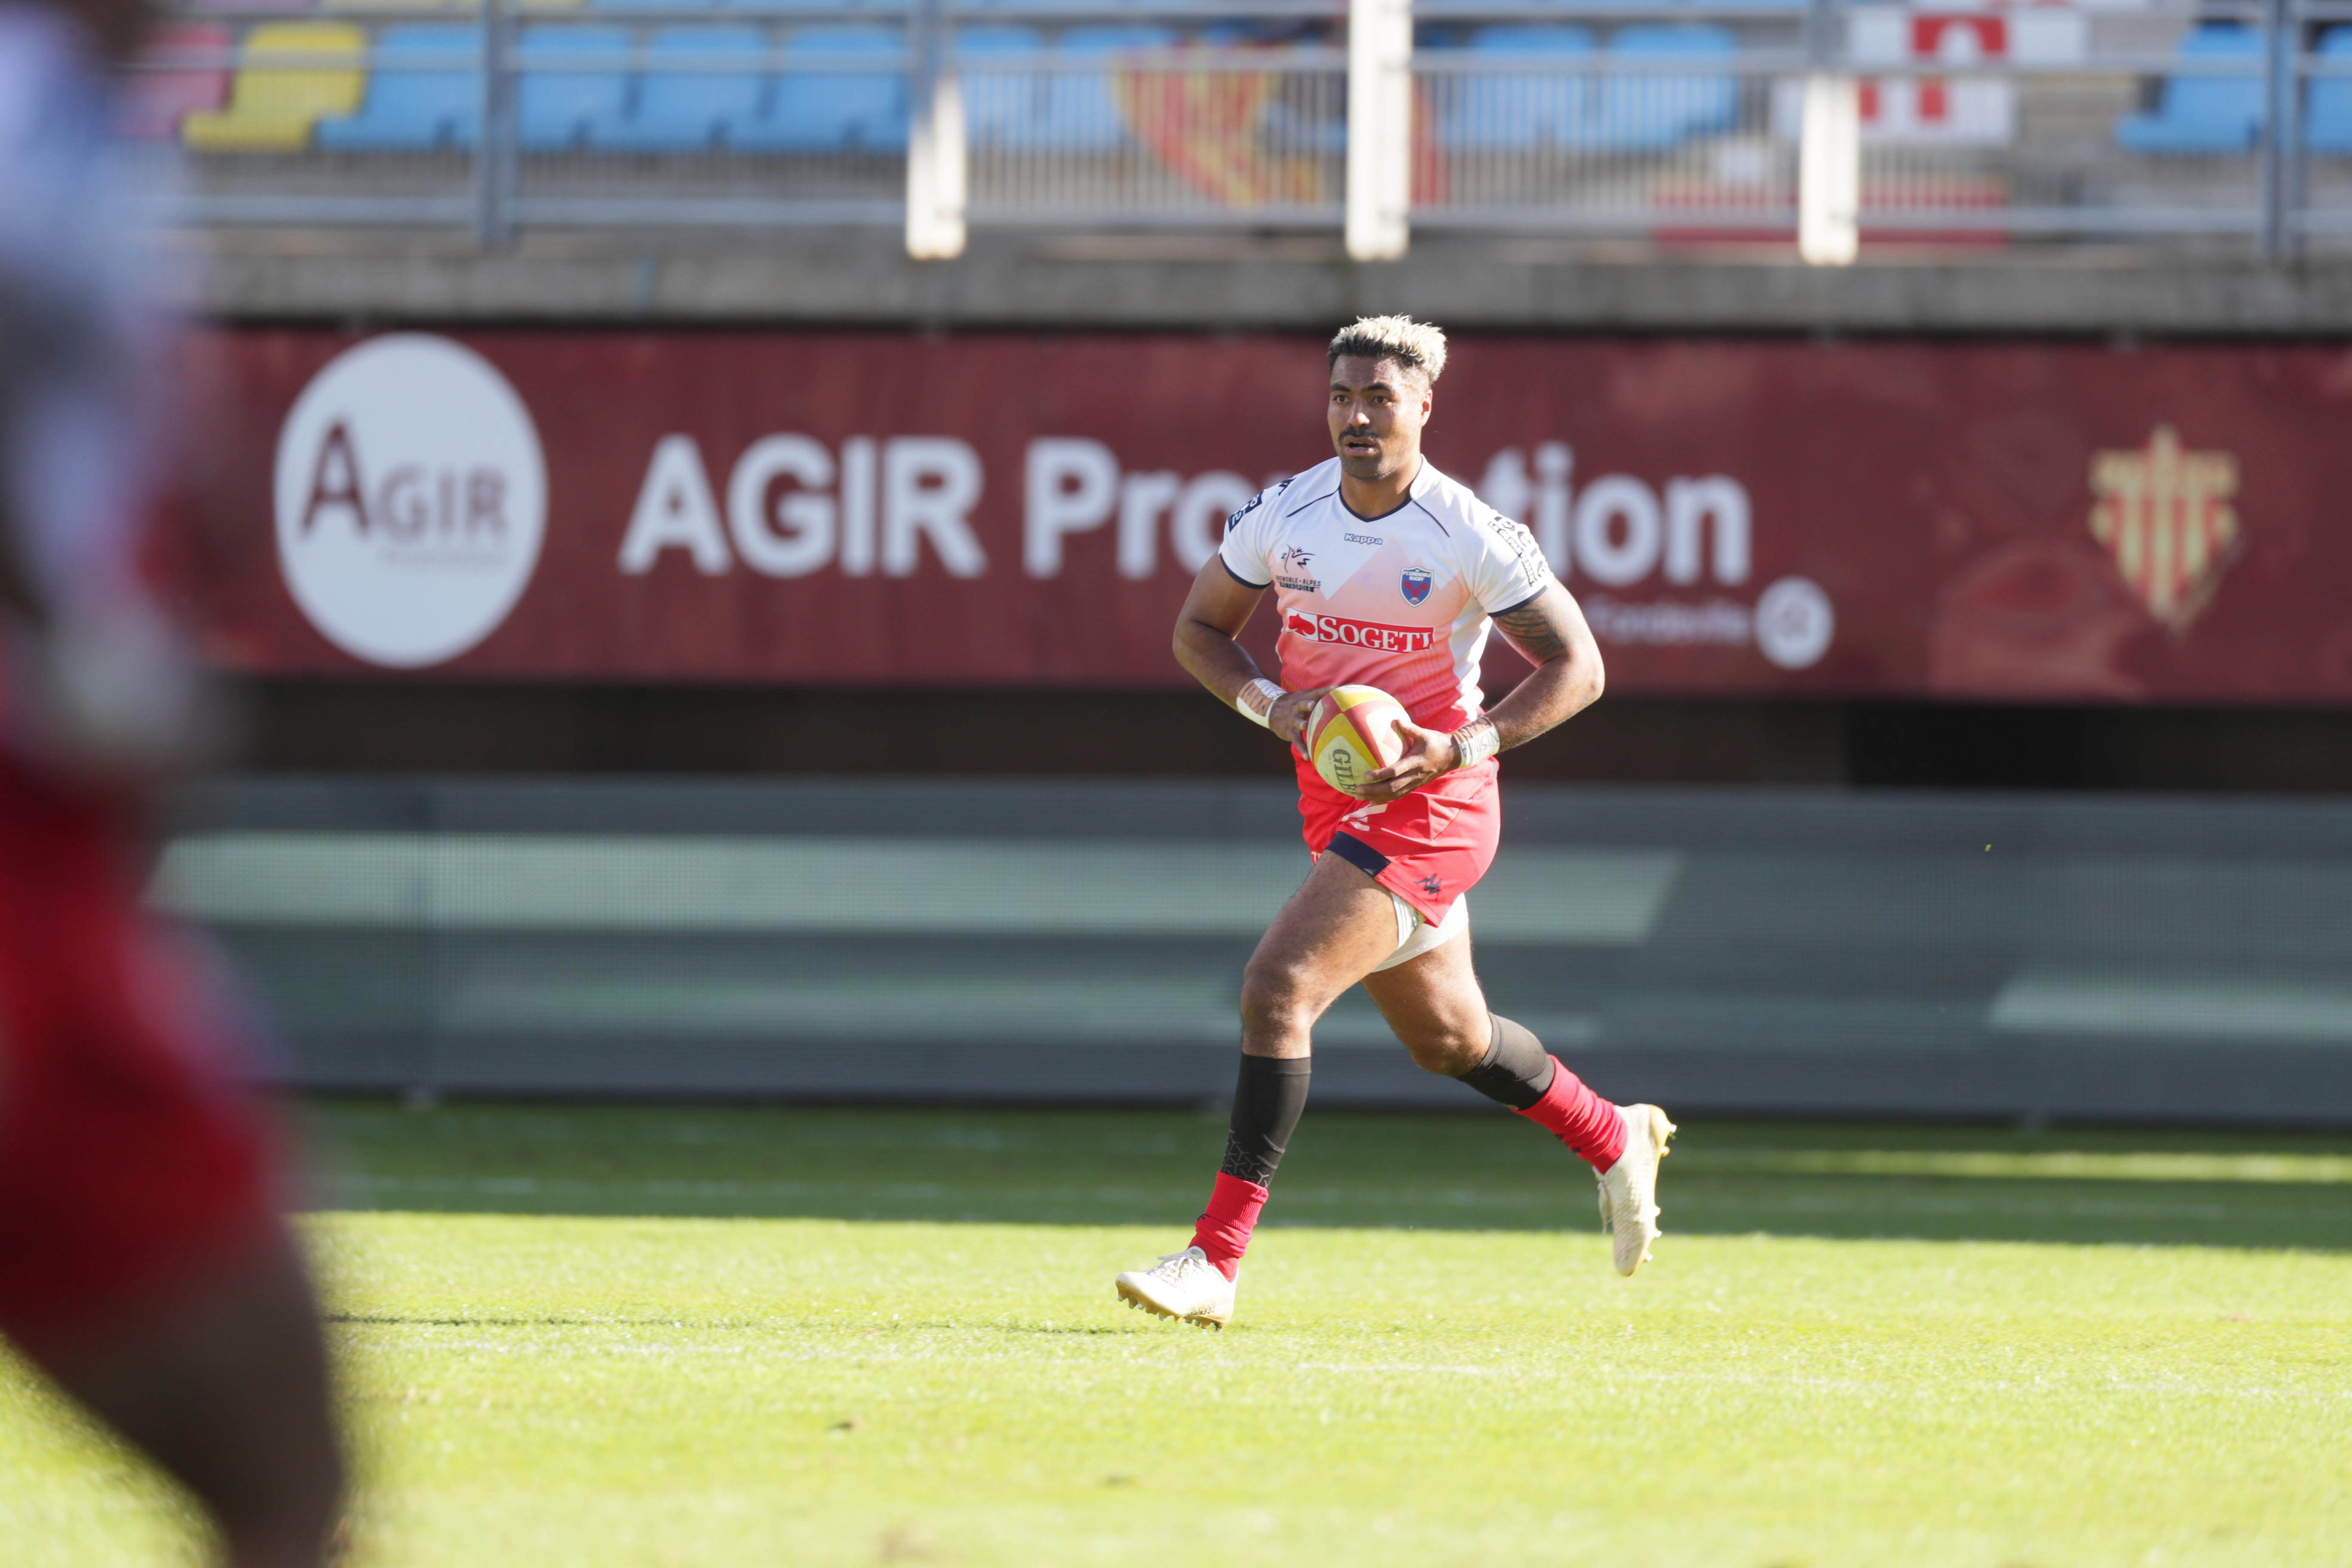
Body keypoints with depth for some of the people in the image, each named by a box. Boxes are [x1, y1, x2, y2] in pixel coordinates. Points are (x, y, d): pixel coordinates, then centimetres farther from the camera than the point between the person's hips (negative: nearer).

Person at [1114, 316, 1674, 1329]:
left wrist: (1457, 750, -23)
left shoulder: (1470, 538, -16)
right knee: (1448, 1039, 21)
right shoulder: (1283, 516, -3)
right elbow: (1198, 627, 8)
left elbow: (1578, 666, -11)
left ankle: (1216, 1259, -20)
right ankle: (1616, 1139, 49)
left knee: (1277, 988, -22)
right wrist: (1269, 704, -12)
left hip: (1430, 804, -7)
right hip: (1334, 802, 7)